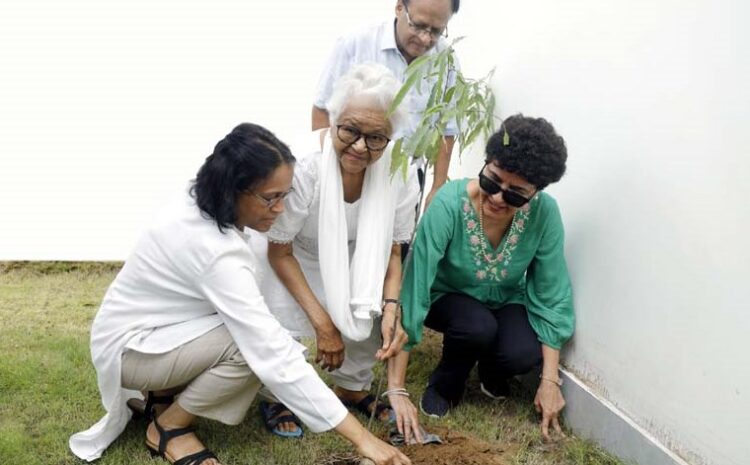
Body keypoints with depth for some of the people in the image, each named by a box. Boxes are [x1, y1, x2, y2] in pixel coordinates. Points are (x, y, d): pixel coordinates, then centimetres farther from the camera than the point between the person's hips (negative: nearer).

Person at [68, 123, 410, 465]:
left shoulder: (202, 211, -8)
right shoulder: (217, 252, -35)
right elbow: (275, 358, -38)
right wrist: (361, 437, -37)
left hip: (151, 328, 8)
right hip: (128, 348, -8)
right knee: (257, 347, -27)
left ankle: (164, 389, 9)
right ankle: (168, 427, -5)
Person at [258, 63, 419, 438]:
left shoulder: (399, 171, -24)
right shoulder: (302, 165, -36)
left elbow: (392, 248, -9)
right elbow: (279, 252, -23)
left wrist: (391, 307, -25)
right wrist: (323, 322, -25)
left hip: (351, 259, 4)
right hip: (291, 256, -4)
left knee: (371, 311, -17)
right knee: (282, 323, -26)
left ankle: (353, 388, 13)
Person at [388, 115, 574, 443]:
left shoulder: (544, 212, -25)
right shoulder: (449, 203, -34)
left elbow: (551, 296, -15)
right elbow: (414, 289, -34)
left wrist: (550, 380, -17)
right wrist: (396, 388, -34)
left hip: (506, 301, 2)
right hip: (448, 297, -2)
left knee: (524, 354, -27)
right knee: (479, 326, -34)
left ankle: (492, 373, 11)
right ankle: (445, 383, 0)